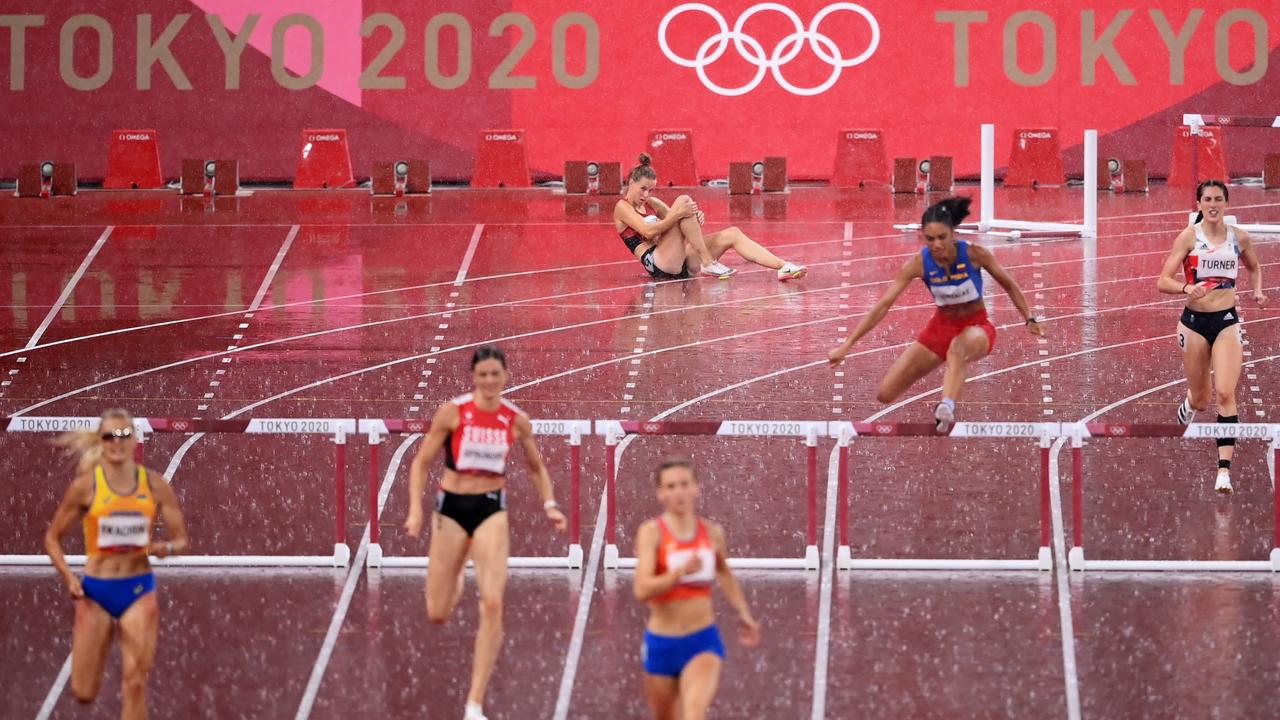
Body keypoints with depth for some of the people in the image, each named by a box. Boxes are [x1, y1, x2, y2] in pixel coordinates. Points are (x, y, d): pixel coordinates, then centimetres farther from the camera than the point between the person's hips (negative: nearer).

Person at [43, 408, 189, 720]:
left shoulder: (155, 485, -2)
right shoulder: (86, 486, -6)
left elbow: (181, 539, 4)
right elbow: (53, 537, 3)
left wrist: (167, 548, -19)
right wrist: (67, 576, -12)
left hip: (138, 589, 0)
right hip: (95, 590, 0)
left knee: (135, 685, -8)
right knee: (84, 693, 5)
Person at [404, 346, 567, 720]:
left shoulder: (516, 421, -1)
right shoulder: (452, 412, -8)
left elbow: (536, 468, 15)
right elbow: (421, 463, -3)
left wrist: (549, 505, 1)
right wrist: (415, 509, -14)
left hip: (491, 509, 1)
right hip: (452, 506, -1)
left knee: (492, 605, -16)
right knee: (437, 614, 4)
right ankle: (455, 584, 46)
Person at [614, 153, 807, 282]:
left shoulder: (651, 203, 24)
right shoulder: (622, 207, 0)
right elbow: (648, 231, -17)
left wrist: (695, 218, -7)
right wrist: (677, 214, -27)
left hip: (679, 262, 8)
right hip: (659, 265, -8)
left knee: (731, 235, -5)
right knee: (683, 200, -21)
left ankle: (783, 267, -16)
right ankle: (708, 264, -24)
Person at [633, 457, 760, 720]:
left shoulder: (712, 532, 2)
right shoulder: (651, 532, -10)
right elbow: (642, 590, -23)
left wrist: (744, 614, 23)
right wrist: (681, 572, -35)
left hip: (703, 641, 1)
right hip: (661, 644, 0)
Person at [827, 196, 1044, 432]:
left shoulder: (974, 254, -19)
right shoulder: (919, 263, -16)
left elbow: (1009, 285, -1)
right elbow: (883, 304, -17)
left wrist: (1029, 320, -2)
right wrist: (847, 344, -21)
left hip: (976, 326, -3)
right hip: (941, 327, 3)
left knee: (959, 346, -44)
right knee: (886, 395, -5)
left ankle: (947, 408, -62)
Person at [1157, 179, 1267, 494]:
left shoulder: (1240, 237, 2)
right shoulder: (1188, 237, -7)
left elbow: (1254, 267, 23)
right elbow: (1163, 281, -12)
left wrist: (1257, 291, 4)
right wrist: (1186, 288, -31)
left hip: (1227, 320, 1)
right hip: (1194, 321, -1)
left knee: (1226, 394, -15)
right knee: (1200, 400, 10)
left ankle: (1224, 469, -16)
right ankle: (1189, 403, 50)